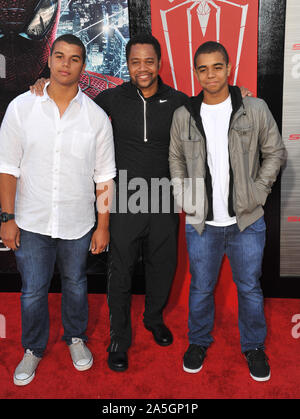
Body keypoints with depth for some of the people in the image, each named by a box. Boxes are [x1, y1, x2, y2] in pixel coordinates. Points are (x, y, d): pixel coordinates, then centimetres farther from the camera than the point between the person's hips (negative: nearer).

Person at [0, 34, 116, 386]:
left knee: (75, 284, 18)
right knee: (32, 291, 10)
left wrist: (103, 225, -1)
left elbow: (104, 177, 0)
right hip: (31, 222, 0)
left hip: (77, 223, 1)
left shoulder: (96, 116, -4)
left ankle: (76, 337, 44)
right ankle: (33, 349, 35)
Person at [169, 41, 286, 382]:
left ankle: (254, 346, 35)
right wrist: (181, 194, 0)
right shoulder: (183, 115, 2)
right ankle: (198, 342, 38)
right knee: (201, 288, 15)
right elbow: (175, 159, 11)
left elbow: (275, 152, 5)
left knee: (250, 288, 13)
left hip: (246, 221, 0)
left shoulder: (255, 110, -2)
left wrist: (259, 190, -3)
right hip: (201, 223, 1)